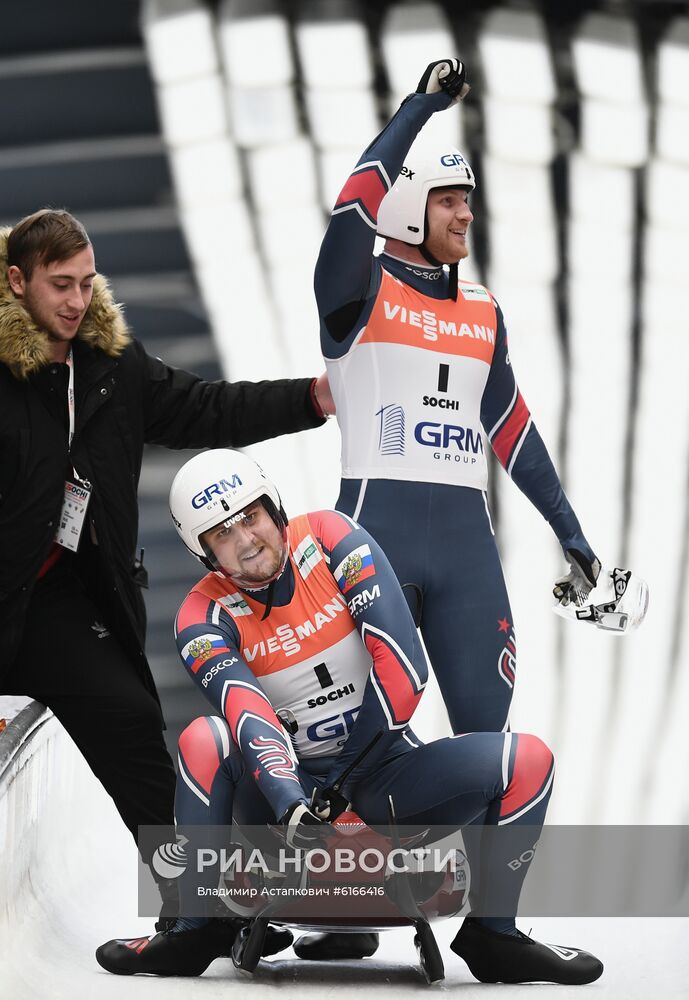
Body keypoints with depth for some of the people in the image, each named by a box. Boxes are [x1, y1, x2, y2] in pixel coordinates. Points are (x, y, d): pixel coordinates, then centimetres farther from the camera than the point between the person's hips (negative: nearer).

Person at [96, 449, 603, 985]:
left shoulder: (329, 538, -10)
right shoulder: (205, 619, -10)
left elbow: (403, 664, -16)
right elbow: (249, 717, -28)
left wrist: (346, 778, -17)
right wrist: (292, 808, -46)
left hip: (385, 771, 1)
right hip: (286, 789, -1)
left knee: (528, 759, -19)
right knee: (203, 740, -31)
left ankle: (491, 937, -8)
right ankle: (196, 930, -19)